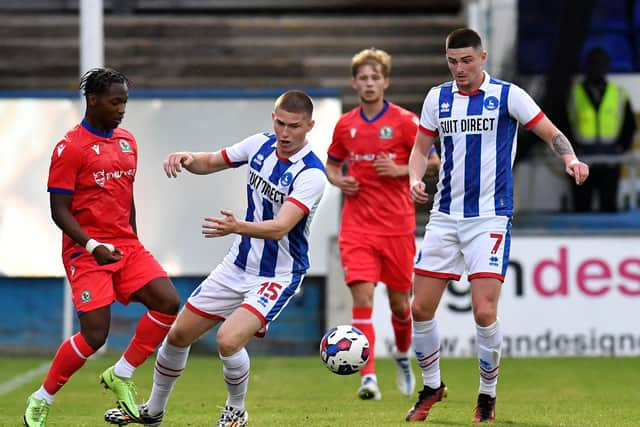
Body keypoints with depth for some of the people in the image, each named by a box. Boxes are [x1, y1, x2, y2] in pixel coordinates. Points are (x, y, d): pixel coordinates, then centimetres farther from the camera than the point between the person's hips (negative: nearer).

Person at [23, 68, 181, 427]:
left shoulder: (127, 141, 12)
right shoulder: (70, 148, -10)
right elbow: (60, 210, -11)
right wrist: (93, 246, -23)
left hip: (127, 246, 7)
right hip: (86, 250, -7)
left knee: (169, 303, -12)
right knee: (95, 335, -14)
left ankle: (121, 375, 5)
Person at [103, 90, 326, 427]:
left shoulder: (311, 174, -25)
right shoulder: (261, 144, -5)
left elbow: (280, 227, -36)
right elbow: (211, 162, 9)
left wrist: (237, 227, -53)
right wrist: (187, 158, -13)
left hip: (277, 276, -7)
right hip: (238, 265, 7)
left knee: (228, 339, -27)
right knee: (178, 335, 10)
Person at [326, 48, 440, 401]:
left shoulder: (404, 122, -3)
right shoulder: (345, 125, 6)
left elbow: (433, 162, 1)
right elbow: (332, 165, 21)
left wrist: (400, 170, -14)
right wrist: (338, 180, -1)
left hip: (397, 226, -1)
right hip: (357, 228, 1)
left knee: (398, 301, 10)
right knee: (362, 298, -15)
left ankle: (403, 357, 40)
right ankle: (368, 378, -21)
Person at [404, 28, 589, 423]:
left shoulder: (507, 95, -4)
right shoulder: (438, 98, 7)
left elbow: (552, 133, -2)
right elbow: (421, 147, 16)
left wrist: (571, 160, -22)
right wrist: (415, 179, -4)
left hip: (490, 218, -4)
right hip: (445, 216, 4)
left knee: (484, 312, -14)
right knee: (421, 308, 2)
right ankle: (432, 387, 22)